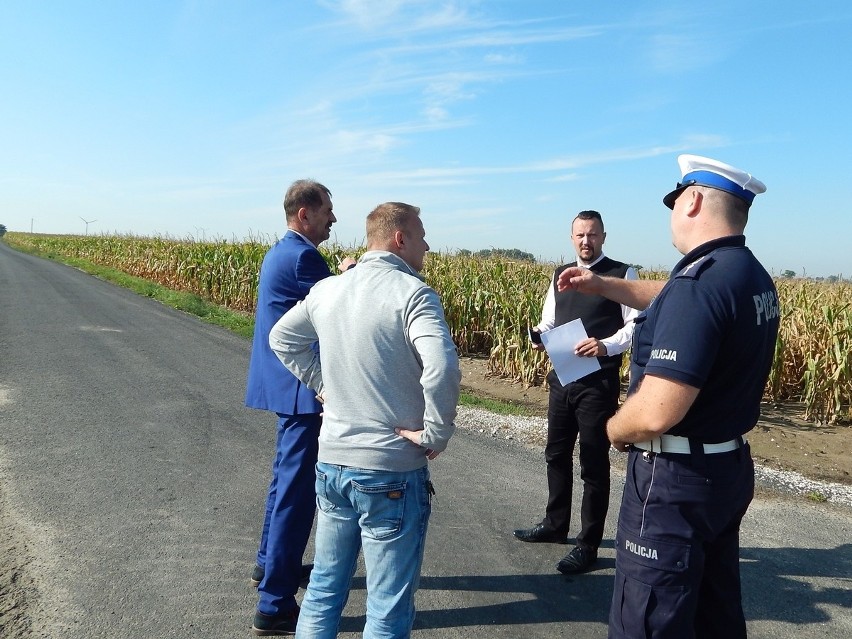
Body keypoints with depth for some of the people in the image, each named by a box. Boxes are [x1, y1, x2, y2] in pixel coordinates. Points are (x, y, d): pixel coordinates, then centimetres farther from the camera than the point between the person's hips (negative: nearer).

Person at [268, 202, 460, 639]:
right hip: (391, 473, -6)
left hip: (331, 463, 7)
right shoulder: (412, 293, -16)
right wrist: (436, 434, -17)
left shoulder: (327, 289, 4)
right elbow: (442, 369, -31)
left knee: (324, 588, 23)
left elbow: (281, 339, 19)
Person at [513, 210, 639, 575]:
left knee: (594, 463, 3)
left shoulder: (622, 274, -5)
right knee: (557, 454, 18)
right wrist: (540, 336, -6)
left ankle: (588, 544, 17)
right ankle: (555, 525, 37)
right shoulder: (560, 275, 12)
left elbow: (637, 324, -12)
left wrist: (606, 345, -28)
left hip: (599, 381, -6)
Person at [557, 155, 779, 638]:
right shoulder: (754, 276, 5)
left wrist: (615, 429, -11)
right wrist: (601, 286, 27)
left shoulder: (700, 281, -26)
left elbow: (656, 412, -31)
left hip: (677, 477, -10)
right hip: (730, 468, 10)